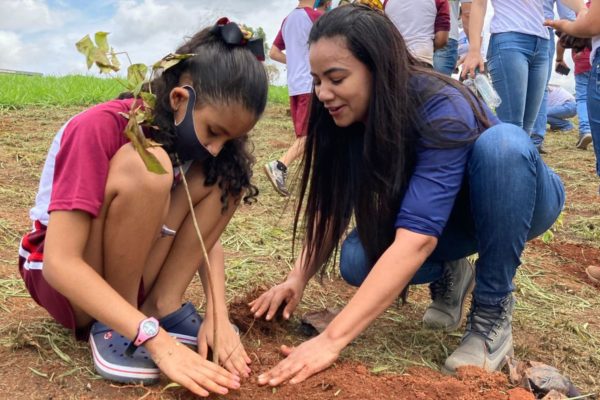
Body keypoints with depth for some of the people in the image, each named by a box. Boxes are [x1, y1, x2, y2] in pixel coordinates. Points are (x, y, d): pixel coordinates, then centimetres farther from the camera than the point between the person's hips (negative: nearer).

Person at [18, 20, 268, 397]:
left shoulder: (190, 134, -6)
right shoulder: (100, 129, -26)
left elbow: (207, 235, -4)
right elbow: (61, 262, -31)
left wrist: (218, 315, -21)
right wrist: (157, 339, -38)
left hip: (133, 273, 6)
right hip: (64, 280, -5)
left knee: (224, 176, -14)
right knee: (146, 167, -33)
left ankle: (163, 306, -14)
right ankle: (112, 328, -18)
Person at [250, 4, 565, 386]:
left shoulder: (443, 110, -36)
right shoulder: (350, 119, -17)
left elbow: (417, 236, -45)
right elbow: (331, 207, -13)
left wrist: (332, 339, -50)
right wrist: (297, 279, -29)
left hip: (518, 200, -4)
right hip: (439, 211, 4)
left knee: (501, 142, -38)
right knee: (358, 262, -23)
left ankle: (493, 313, -21)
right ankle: (449, 274, 7)